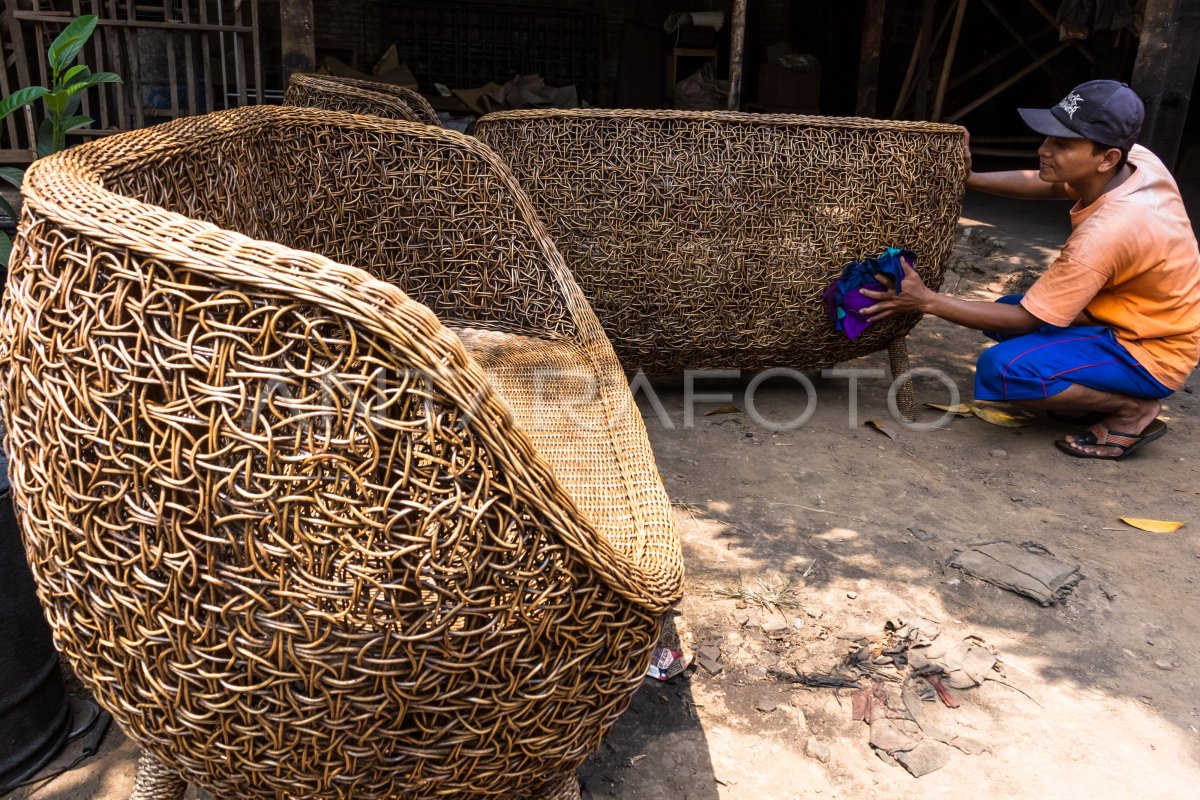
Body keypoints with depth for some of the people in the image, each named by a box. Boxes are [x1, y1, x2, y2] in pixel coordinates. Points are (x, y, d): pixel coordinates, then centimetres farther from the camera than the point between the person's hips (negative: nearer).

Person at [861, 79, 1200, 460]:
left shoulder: (1104, 234, -34)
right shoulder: (1137, 159, -12)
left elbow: (1025, 320, -25)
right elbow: (1049, 185, 4)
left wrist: (926, 301, -25)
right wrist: (969, 179, -11)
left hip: (1148, 353, -9)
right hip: (1150, 320, 9)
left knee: (1002, 370, -27)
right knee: (1003, 309, 14)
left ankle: (1133, 409, -7)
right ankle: (1103, 392, 10)